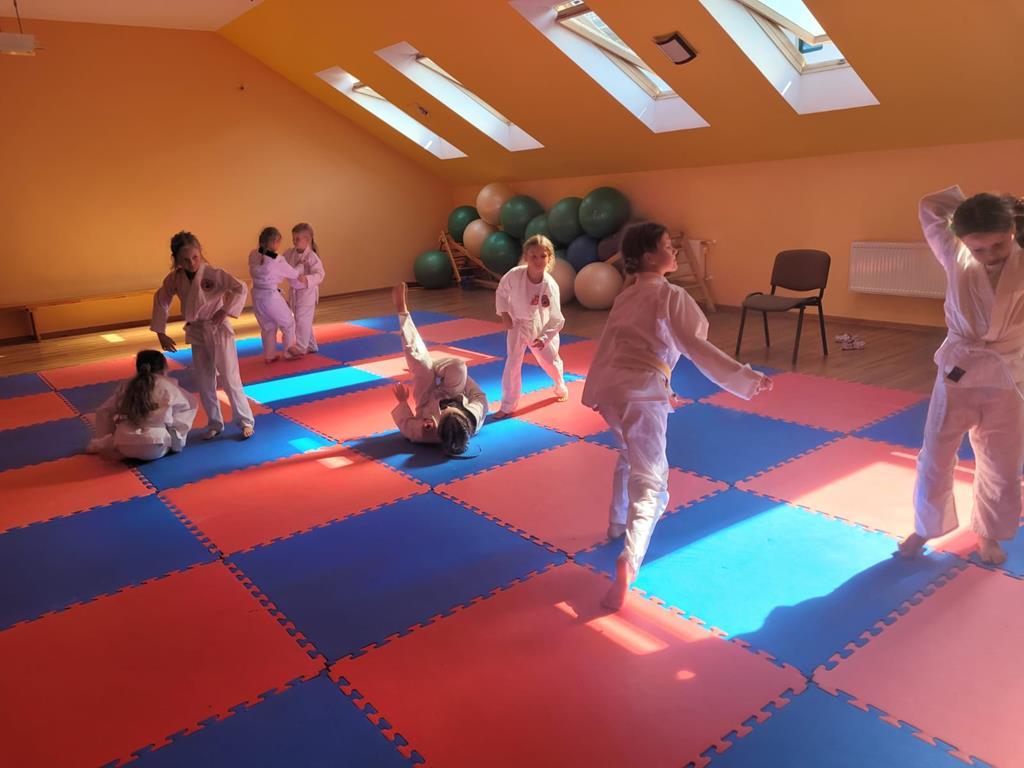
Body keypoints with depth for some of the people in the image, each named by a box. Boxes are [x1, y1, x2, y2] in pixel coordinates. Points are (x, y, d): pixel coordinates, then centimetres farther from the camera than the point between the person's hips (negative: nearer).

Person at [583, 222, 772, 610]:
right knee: (650, 482, -9)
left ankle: (618, 524, 47)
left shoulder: (625, 298, 21)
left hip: (608, 388, 8)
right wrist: (746, 378, -16)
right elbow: (697, 347, -13)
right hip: (640, 394, -8)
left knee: (630, 455, 34)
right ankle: (628, 560, -28)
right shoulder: (671, 296, -3)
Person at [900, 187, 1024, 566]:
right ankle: (925, 529, 32)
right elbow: (930, 208, 4)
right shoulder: (956, 259, -9)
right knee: (935, 460, 10)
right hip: (956, 377, 0)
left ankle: (987, 534, 36)